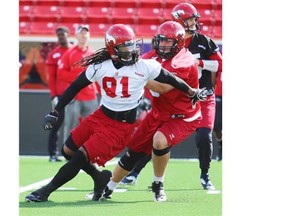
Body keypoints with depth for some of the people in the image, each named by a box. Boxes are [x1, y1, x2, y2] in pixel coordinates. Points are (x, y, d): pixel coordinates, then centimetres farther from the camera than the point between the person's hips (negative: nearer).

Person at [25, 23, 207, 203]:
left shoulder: (144, 66, -13)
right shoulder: (99, 67, -6)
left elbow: (170, 79, 1)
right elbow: (75, 88, 2)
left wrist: (193, 93, 12)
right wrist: (55, 113, 2)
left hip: (122, 126, -5)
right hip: (101, 116, 5)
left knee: (81, 157, -13)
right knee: (68, 151, 9)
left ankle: (46, 191, 0)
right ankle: (100, 177, 29)